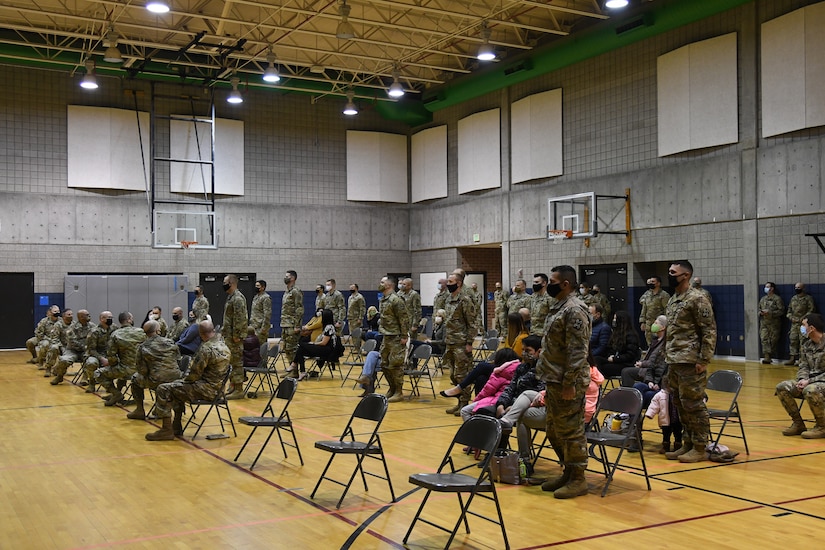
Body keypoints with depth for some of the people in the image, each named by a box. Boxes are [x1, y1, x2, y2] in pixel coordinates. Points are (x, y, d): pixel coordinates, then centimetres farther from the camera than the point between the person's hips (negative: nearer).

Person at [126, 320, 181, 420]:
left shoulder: (142, 348, -5)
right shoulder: (169, 342, 2)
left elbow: (141, 370, -5)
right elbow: (178, 358, 12)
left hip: (156, 382, -4)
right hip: (175, 379, 4)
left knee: (135, 378, 25)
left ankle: (139, 411, 25)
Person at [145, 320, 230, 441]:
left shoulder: (206, 349, -21)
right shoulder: (224, 346, 9)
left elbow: (195, 374, -19)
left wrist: (185, 378, 4)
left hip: (206, 388, -10)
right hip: (217, 387, 10)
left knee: (163, 390, -8)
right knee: (177, 386, 30)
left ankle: (167, 430, -6)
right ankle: (176, 426, 30)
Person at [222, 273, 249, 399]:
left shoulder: (238, 298, -16)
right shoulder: (231, 297, 16)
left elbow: (240, 319, -22)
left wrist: (236, 335, -23)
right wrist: (224, 332, 20)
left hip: (234, 337, -10)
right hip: (229, 336, 10)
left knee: (237, 362, -6)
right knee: (232, 362, 14)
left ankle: (238, 390, -2)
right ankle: (233, 387, 21)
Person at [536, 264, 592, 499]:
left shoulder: (574, 310, -16)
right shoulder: (559, 307, 15)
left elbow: (577, 351, -21)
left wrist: (569, 383, -23)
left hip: (567, 383, -10)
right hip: (554, 381, 10)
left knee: (570, 432, -1)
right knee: (554, 431, 16)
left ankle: (577, 479, 9)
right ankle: (567, 472, 28)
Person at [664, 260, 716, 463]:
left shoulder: (697, 299, -11)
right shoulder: (672, 300, 15)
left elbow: (709, 331, -13)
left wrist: (704, 360, -16)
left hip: (690, 362, -9)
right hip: (674, 362, 9)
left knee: (694, 405, -2)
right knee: (680, 405, 13)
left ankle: (699, 448, 6)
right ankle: (687, 444, 22)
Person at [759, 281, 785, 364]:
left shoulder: (777, 299, -3)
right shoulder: (763, 299, 16)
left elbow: (781, 311, -9)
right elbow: (759, 309, 23)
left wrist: (770, 312, -16)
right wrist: (761, 312, 0)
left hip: (774, 323, -5)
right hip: (764, 323, 5)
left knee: (773, 341, 0)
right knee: (764, 339, -8)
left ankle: (771, 356, 8)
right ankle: (767, 357, -11)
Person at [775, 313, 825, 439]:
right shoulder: (806, 344, 8)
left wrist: (809, 381, -23)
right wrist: (802, 379, -9)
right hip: (810, 381, 8)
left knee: (810, 390, -38)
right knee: (782, 387, -9)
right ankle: (798, 424, 3)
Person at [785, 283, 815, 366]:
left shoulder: (808, 298, -2)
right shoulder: (793, 298, 17)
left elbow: (811, 310, -8)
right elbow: (789, 309, 23)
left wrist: (803, 319, -15)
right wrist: (790, 317, 5)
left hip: (803, 323, -6)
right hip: (794, 323, 6)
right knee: (793, 340, 5)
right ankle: (792, 358, 8)